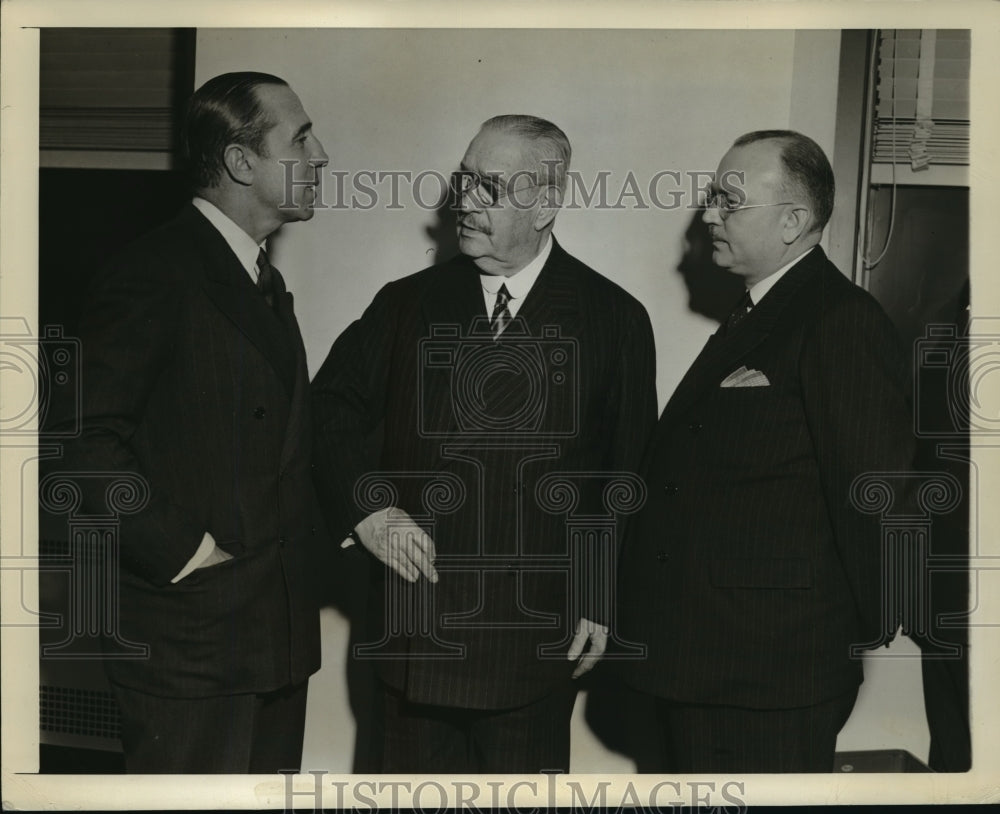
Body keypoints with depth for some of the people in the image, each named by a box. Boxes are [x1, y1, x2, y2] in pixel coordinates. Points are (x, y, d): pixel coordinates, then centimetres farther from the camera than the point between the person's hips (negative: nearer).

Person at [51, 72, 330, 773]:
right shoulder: (154, 275, -13)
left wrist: (308, 530, 8)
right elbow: (90, 443, -21)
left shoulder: (267, 284, 17)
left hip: (278, 632, 9)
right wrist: (181, 552, -18)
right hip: (190, 644, -8)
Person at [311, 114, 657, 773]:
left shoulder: (614, 319, 0)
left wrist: (600, 602, 0)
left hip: (537, 640, -2)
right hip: (413, 637, 2)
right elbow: (331, 410, 10)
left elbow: (628, 477, 2)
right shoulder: (408, 305, 6)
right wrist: (365, 508, -7)